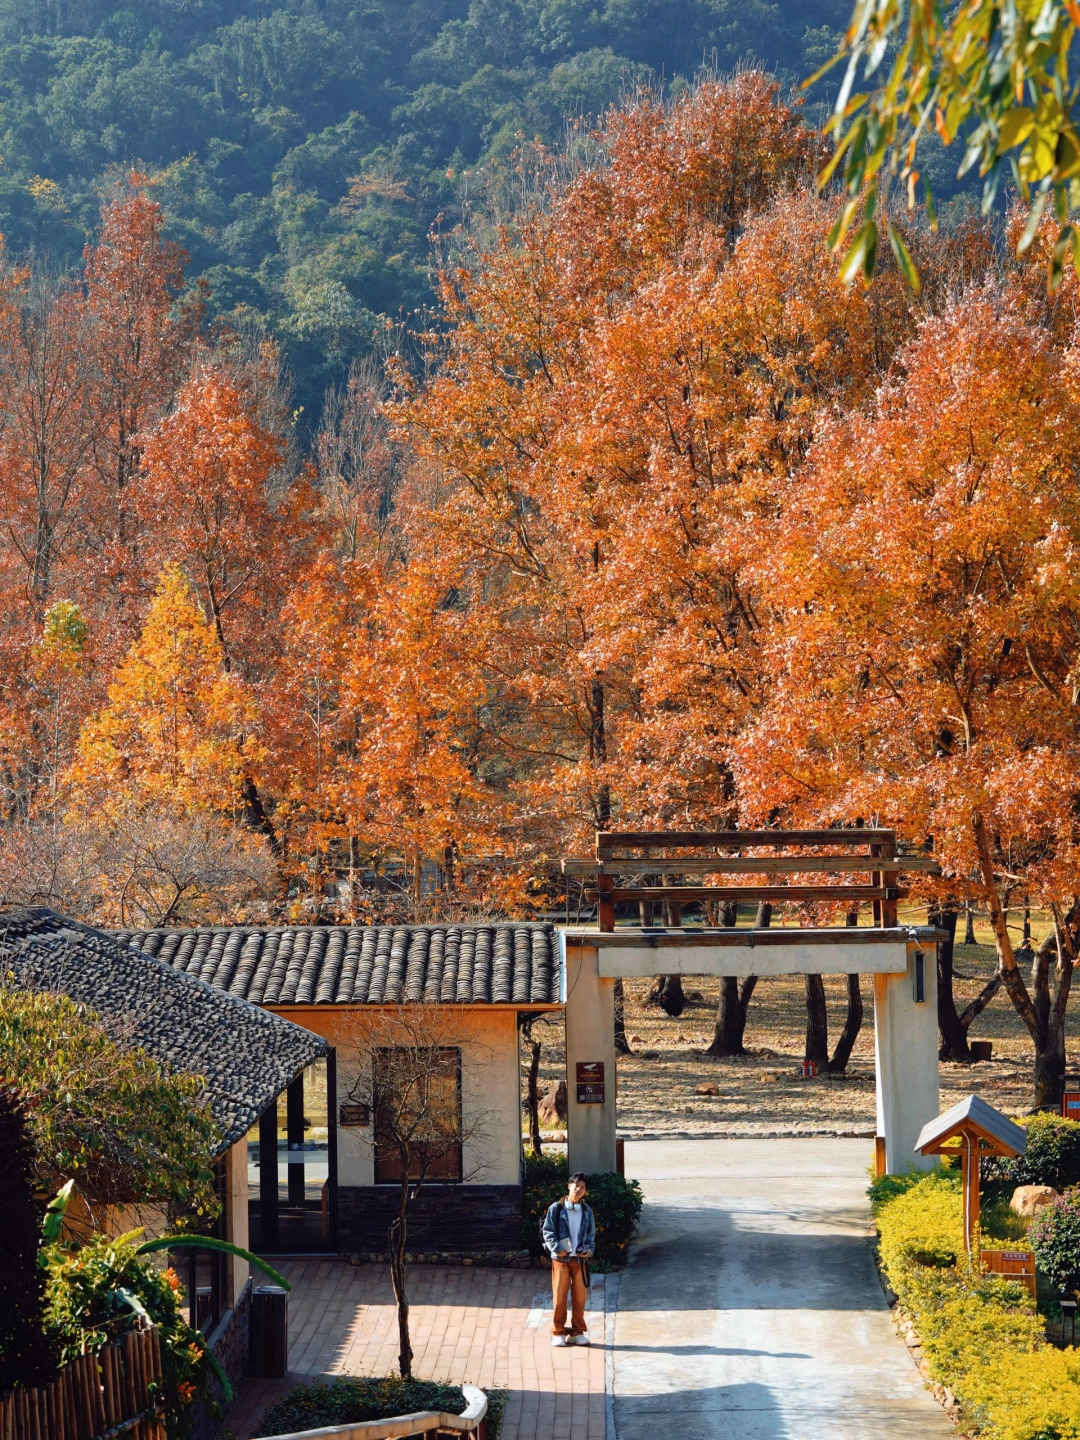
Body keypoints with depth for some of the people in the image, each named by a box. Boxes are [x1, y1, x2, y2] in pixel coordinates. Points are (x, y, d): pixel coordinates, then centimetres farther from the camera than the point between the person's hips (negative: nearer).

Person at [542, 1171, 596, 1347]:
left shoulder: (587, 1211, 10)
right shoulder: (556, 1209, -1)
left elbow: (591, 1234, 15)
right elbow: (548, 1232, -1)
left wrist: (589, 1249, -2)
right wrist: (556, 1248, -14)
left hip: (580, 1259, 3)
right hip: (561, 1259, -3)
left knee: (579, 1297, 4)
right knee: (559, 1297, -1)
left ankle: (577, 1332, 14)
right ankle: (558, 1332, 8)